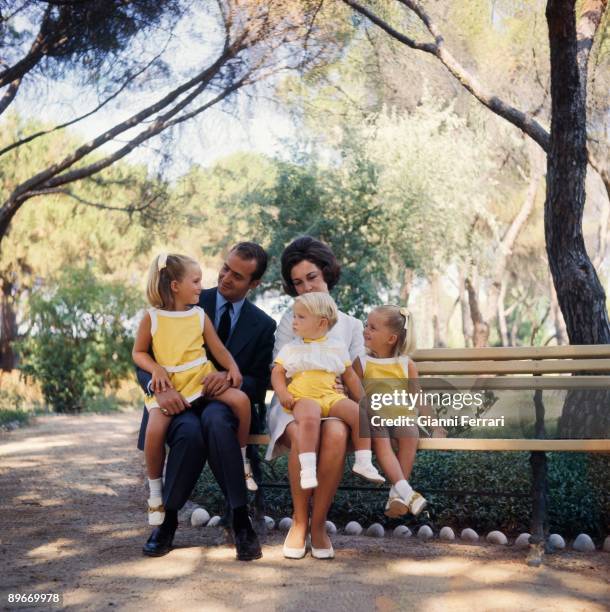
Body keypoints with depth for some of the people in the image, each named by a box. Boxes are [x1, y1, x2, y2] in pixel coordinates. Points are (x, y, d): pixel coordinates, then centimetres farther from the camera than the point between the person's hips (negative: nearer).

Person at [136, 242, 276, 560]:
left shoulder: (263, 325, 9)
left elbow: (260, 384, 6)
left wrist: (232, 378, -18)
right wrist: (159, 387, -23)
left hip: (226, 403, 0)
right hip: (179, 403, 0)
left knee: (215, 420, -38)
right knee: (190, 432, -37)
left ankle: (240, 519, -27)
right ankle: (168, 518, -15)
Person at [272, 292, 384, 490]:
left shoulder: (337, 347, 15)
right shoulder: (290, 348, 13)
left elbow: (350, 377, 19)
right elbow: (277, 372, 9)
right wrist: (282, 394, -11)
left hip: (331, 396, 3)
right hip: (303, 397, -3)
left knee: (358, 414, -20)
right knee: (309, 418, -37)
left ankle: (363, 462, -10)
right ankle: (307, 469, -40)